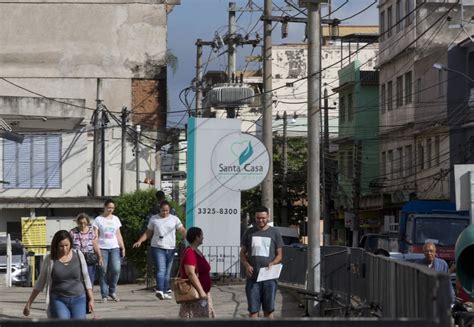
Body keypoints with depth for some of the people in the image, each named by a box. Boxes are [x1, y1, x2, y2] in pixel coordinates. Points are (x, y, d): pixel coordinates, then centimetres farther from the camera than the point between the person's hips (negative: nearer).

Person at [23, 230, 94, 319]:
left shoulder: (78, 255, 1)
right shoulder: (50, 259, -3)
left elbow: (86, 278, 9)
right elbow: (40, 282, 6)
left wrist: (91, 299, 5)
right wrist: (29, 302, 6)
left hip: (78, 299, 1)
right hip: (58, 301, -1)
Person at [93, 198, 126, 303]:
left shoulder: (115, 219, 14)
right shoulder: (98, 219, 2)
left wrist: (123, 247, 11)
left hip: (114, 247, 3)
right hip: (102, 248, -3)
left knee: (116, 269, -12)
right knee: (103, 272, -3)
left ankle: (112, 291, 6)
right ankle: (104, 295, 4)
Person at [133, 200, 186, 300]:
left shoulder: (174, 219, 7)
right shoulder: (154, 219, 7)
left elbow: (182, 230, 0)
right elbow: (148, 233, 11)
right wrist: (139, 241, -2)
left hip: (170, 248, 2)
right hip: (158, 247, -2)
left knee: (167, 271, 8)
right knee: (160, 270, -17)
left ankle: (165, 292, 15)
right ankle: (160, 290, -28)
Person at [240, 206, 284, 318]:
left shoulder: (274, 233, 7)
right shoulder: (249, 232, 10)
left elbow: (279, 254, 8)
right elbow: (242, 253, 12)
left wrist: (272, 263, -13)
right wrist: (246, 265, -8)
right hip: (253, 277, 1)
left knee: (268, 310, 4)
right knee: (253, 310, -1)